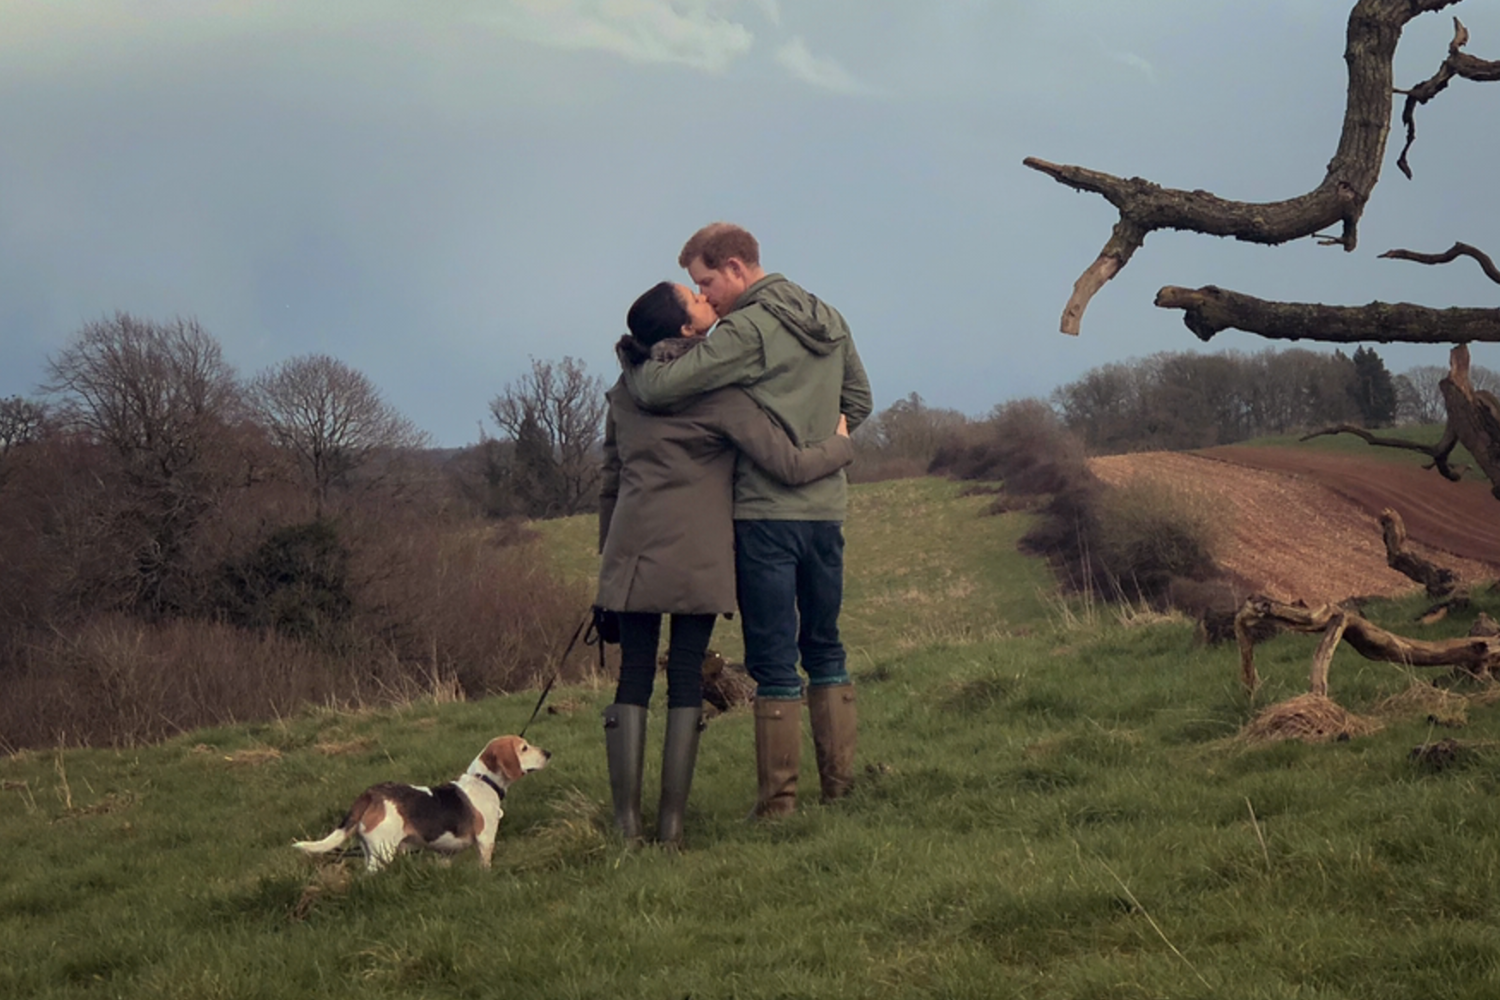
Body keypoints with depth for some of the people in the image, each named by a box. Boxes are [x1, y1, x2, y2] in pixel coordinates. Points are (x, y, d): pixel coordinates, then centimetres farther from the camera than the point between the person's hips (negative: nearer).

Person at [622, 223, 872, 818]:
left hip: (766, 513, -7)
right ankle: (841, 785, 18)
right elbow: (858, 401, 22)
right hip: (827, 508, 7)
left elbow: (659, 390, -21)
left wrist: (631, 364, -2)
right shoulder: (829, 322, 11)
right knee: (825, 649, 16)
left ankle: (778, 802, 0)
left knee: (774, 662, -2)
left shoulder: (747, 331, -14)